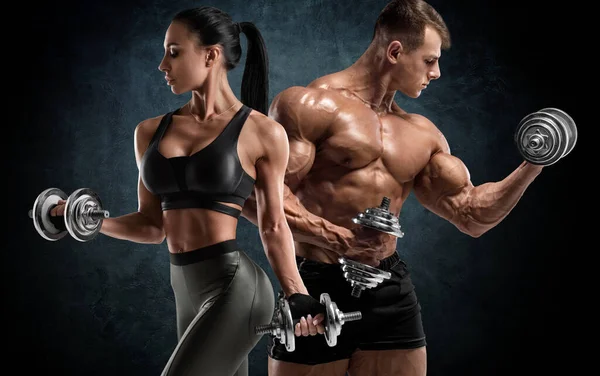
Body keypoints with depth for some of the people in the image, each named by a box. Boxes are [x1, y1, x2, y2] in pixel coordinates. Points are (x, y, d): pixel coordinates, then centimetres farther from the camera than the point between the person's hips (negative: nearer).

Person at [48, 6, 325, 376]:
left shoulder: (262, 132, -4)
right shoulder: (151, 132, 9)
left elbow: (273, 226, 1)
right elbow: (153, 225, 13)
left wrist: (298, 297, -7)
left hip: (234, 286, -6)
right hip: (188, 292, 6)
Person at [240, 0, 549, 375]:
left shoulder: (423, 135, 13)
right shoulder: (311, 105, -7)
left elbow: (471, 216, 13)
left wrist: (531, 167, 3)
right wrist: (332, 238, -21)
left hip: (392, 291, 6)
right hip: (316, 286, -5)